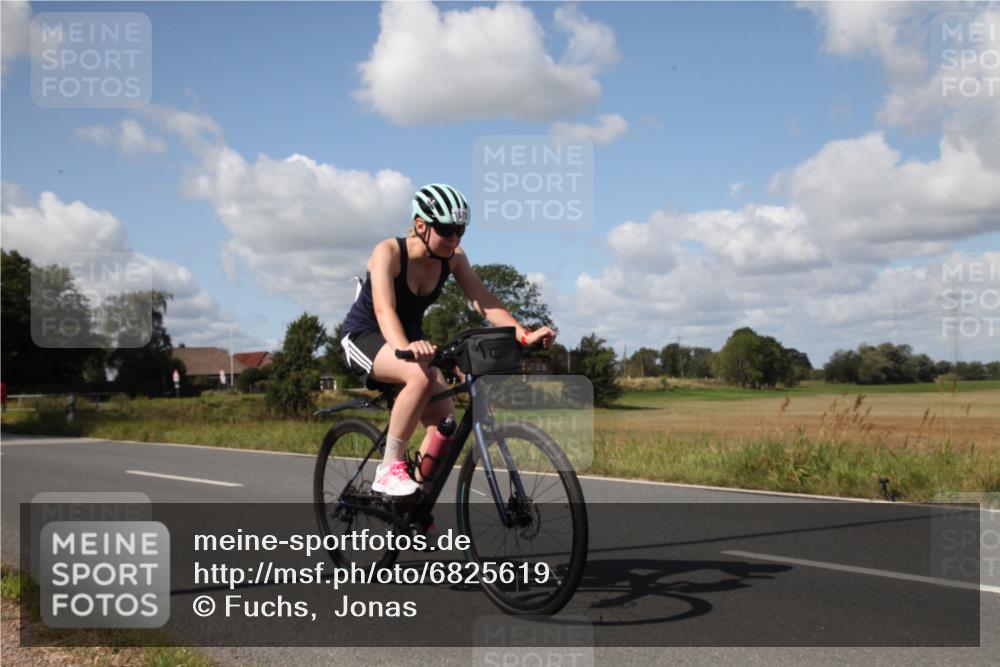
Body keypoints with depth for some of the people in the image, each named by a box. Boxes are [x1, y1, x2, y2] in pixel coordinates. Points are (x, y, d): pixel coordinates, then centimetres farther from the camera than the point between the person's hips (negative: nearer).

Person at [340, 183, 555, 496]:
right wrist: (405, 348, -59)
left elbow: (484, 300, -18)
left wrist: (525, 335, -35)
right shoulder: (388, 252, -25)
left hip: (410, 338, 6)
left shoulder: (453, 258, -10)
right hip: (364, 337, -6)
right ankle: (390, 468, -23)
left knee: (444, 418, -13)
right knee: (421, 375, -36)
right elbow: (384, 309, -39)